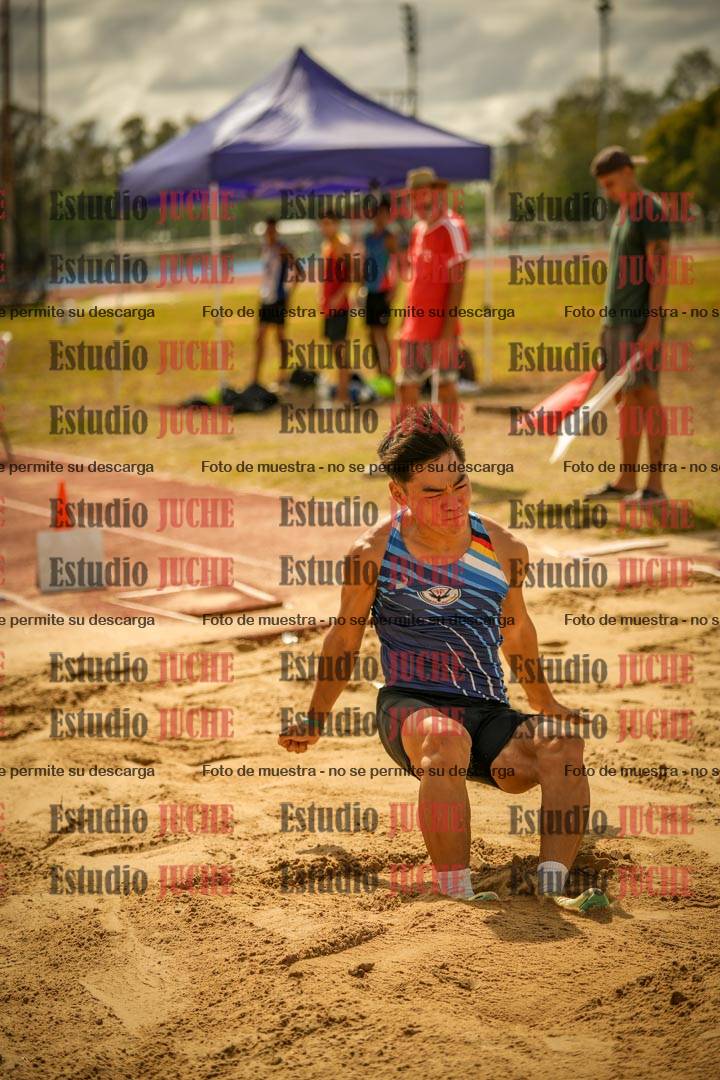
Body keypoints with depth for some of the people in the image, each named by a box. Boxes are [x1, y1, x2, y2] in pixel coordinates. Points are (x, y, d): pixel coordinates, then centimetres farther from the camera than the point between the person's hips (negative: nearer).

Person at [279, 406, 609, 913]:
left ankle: (553, 887, -32)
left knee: (562, 743, -28)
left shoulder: (504, 549, 6)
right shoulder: (372, 554, -1)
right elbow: (345, 638, 15)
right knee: (444, 740, -39)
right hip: (409, 705, -3)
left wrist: (546, 704, 37)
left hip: (490, 717, 3)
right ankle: (457, 895, -37)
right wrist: (315, 720, 23)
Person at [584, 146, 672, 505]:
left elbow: (660, 272, -16)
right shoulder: (623, 212, 18)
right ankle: (626, 482, 14)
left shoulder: (652, 212, -9)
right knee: (625, 400, 10)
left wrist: (653, 325, -22)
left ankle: (655, 485, -8)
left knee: (645, 396, -9)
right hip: (617, 320, 9)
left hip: (641, 321, -9)